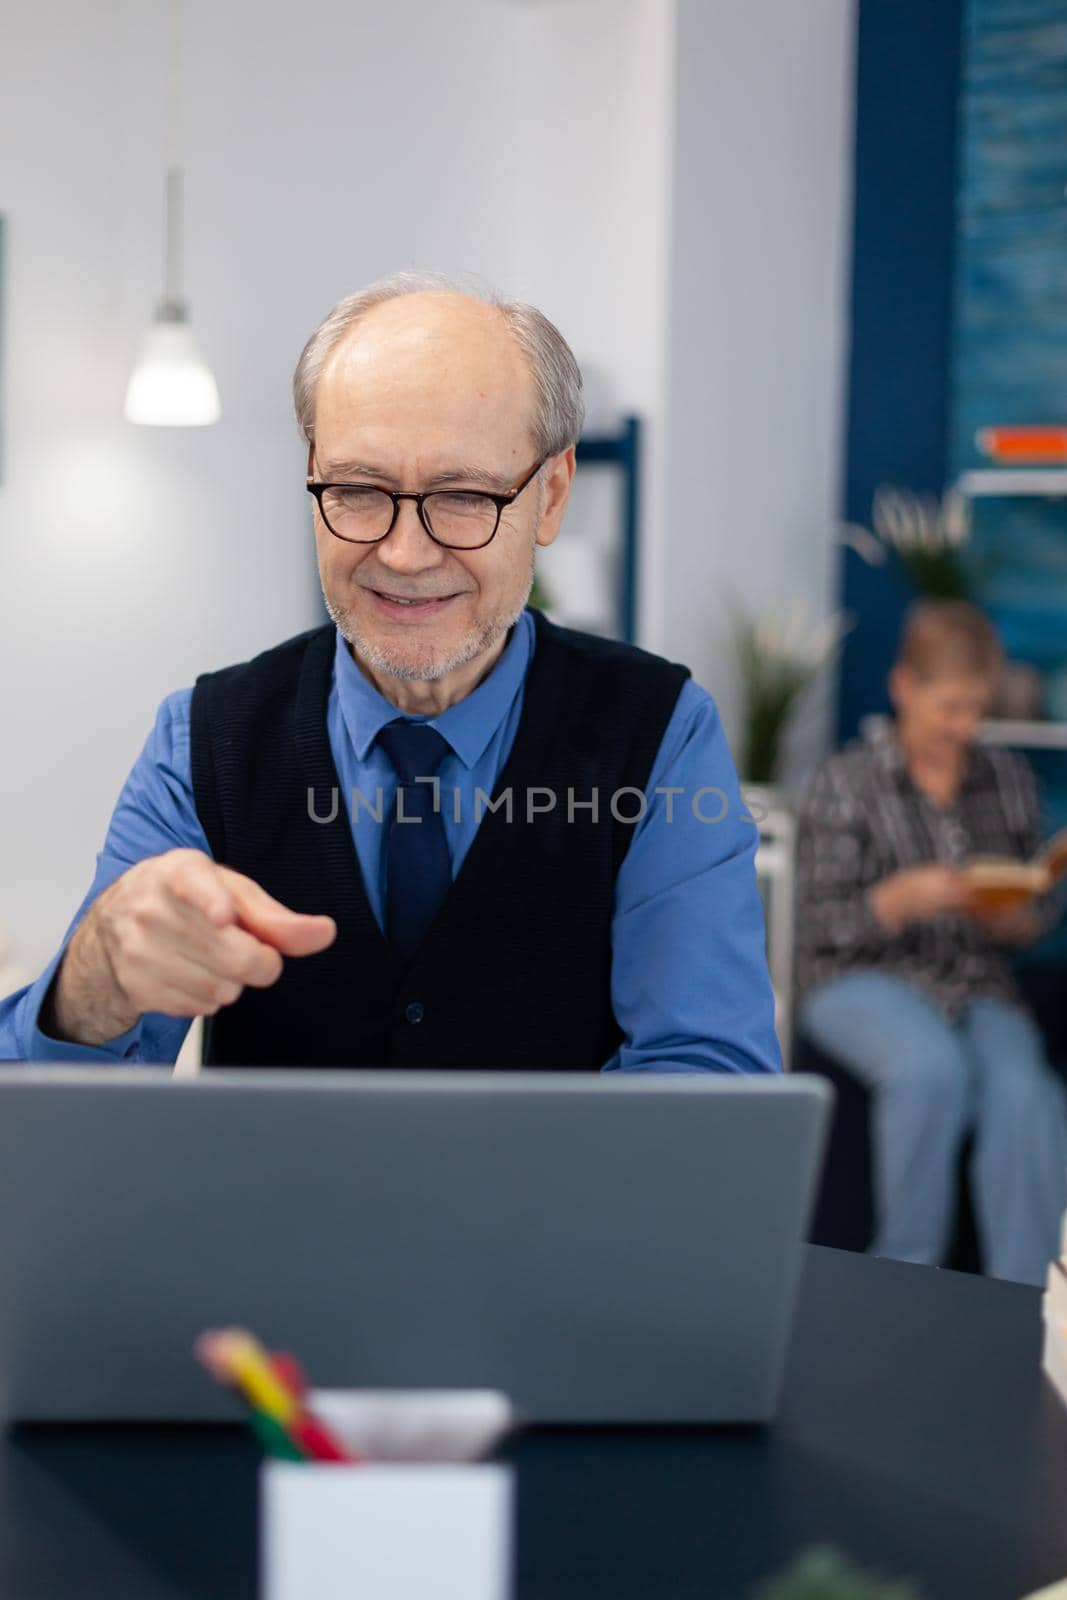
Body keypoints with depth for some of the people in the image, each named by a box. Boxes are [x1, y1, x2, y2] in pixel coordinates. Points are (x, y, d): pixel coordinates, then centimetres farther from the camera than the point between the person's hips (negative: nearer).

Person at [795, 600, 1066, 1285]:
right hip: (864, 978, -3)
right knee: (935, 1066, -36)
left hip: (980, 984, 3)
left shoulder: (1011, 780, 11)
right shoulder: (849, 780, 0)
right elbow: (824, 924, -5)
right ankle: (906, 1264, -18)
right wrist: (906, 896, -23)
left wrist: (1012, 917, -10)